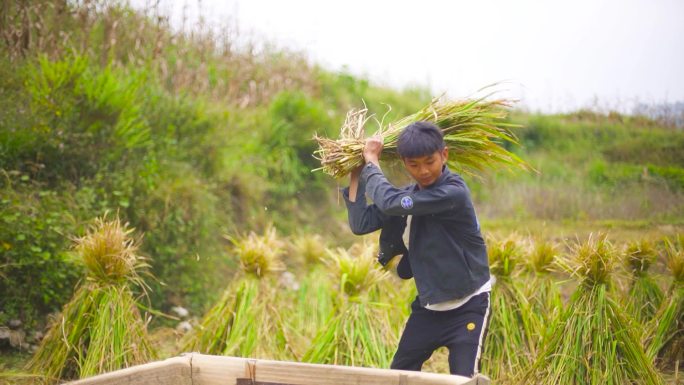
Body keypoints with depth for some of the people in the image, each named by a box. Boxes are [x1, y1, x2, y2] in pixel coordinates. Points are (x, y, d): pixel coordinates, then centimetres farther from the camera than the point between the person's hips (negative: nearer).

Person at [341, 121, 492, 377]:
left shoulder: (453, 193, -23)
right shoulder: (410, 195, 1)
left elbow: (390, 202, -29)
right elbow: (360, 223, -3)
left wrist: (372, 161, -15)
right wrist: (356, 174, -4)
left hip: (467, 305, -7)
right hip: (428, 304, 7)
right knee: (398, 374, 14)